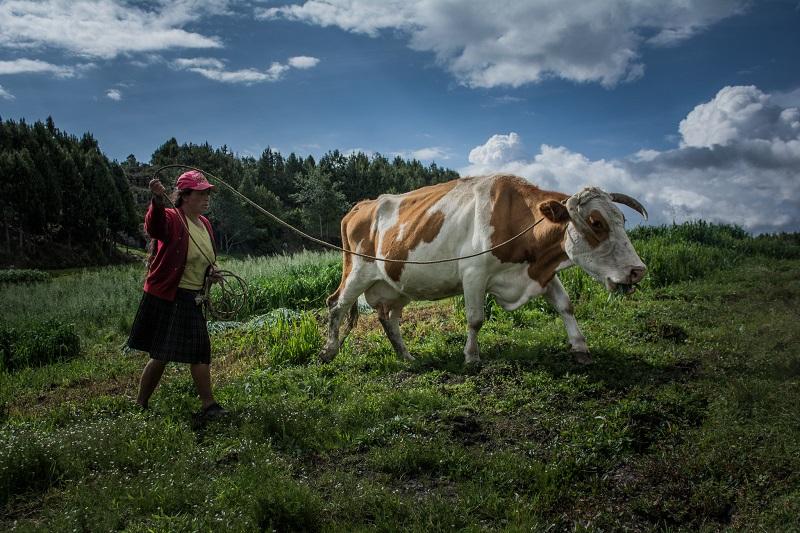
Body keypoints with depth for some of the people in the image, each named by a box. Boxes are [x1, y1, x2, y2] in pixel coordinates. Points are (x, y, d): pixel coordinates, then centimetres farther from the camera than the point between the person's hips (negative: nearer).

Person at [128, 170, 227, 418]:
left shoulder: (205, 224, 9)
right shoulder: (171, 219, -15)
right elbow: (154, 226, -41)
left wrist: (211, 272, 2)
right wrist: (157, 200, -60)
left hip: (192, 300, 8)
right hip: (166, 298, -8)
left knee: (200, 352, 12)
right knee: (161, 356, 0)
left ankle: (208, 404, 25)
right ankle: (140, 405, 19)